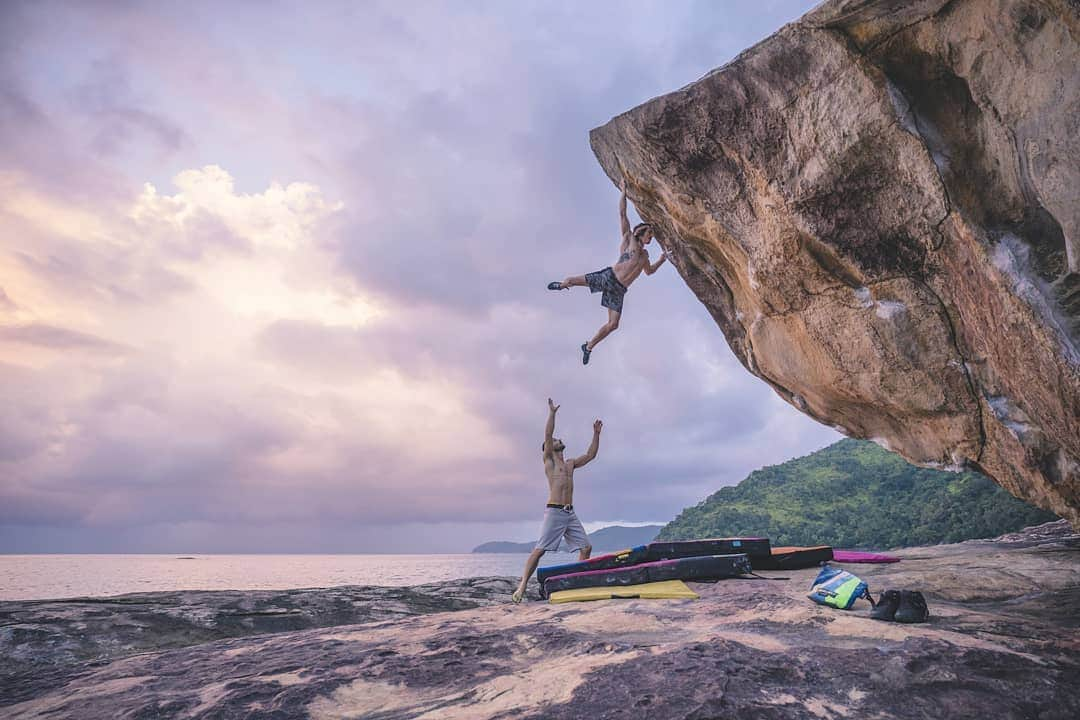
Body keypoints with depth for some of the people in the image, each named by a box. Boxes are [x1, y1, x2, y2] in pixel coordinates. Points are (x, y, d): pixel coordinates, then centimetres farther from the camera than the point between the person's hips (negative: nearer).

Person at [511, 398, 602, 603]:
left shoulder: (570, 464, 22)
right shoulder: (548, 460, 5)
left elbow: (590, 455, 25)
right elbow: (547, 435, -7)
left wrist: (596, 434, 23)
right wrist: (552, 413, -7)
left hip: (570, 513, 7)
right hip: (554, 511, -6)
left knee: (586, 547, 2)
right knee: (539, 550, -11)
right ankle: (522, 586, -9)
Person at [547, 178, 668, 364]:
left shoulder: (644, 254, 23)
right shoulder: (629, 238, 5)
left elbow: (649, 271, 41)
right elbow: (622, 214, 0)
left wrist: (662, 259, 35)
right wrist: (623, 191, 0)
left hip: (618, 290, 5)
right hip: (608, 277, -5)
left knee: (613, 325, -5)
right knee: (570, 281, -16)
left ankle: (589, 346, 12)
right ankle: (562, 285, 24)